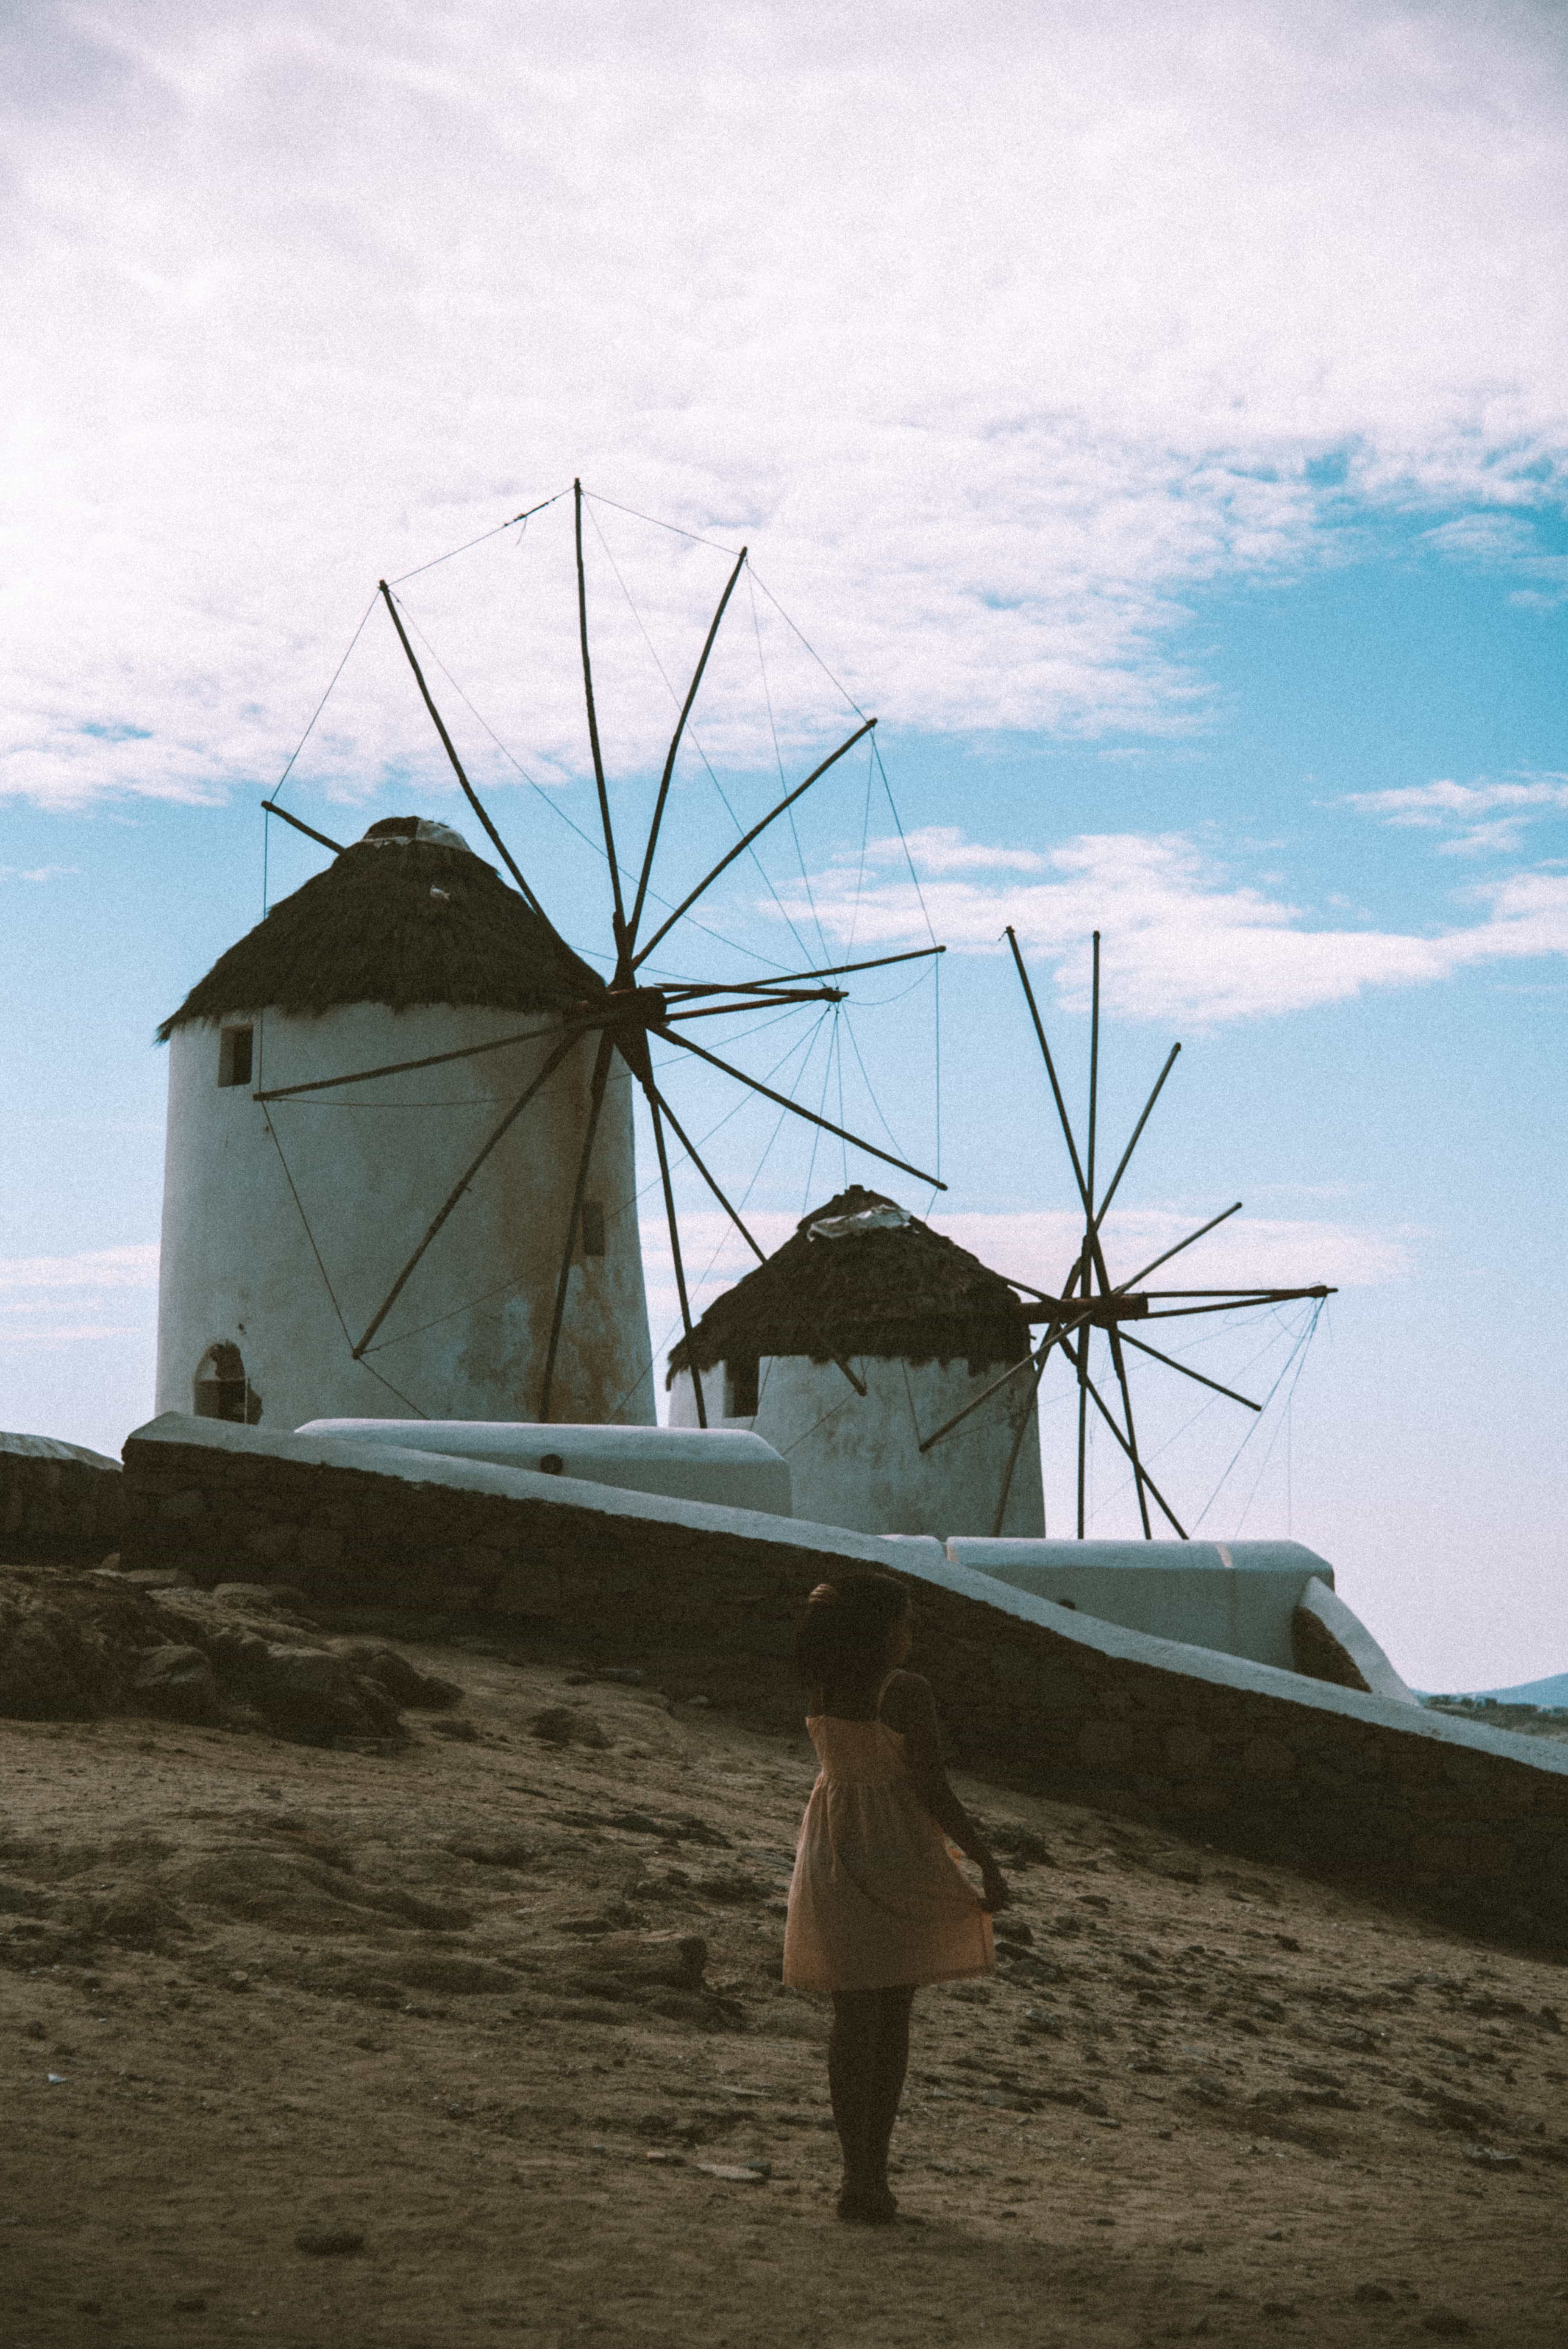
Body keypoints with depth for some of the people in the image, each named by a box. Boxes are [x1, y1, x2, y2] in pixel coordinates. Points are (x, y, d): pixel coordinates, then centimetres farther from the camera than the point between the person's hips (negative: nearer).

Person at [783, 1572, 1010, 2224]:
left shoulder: (819, 1688, -1)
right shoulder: (906, 1692, -16)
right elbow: (932, 1790, -16)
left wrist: (842, 1608, 12)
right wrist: (987, 1863, -11)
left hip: (834, 1852, 4)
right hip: (898, 1852, -4)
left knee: (854, 2018, 9)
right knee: (892, 2018, 8)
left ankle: (858, 2176, 7)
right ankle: (873, 2174, 11)